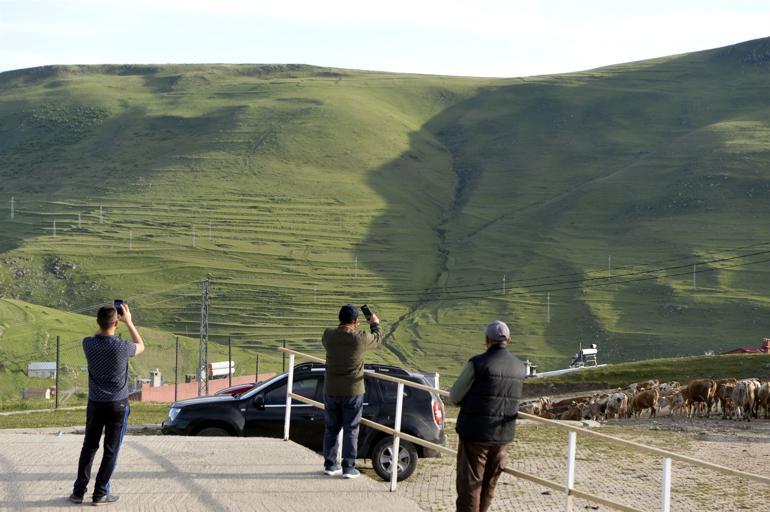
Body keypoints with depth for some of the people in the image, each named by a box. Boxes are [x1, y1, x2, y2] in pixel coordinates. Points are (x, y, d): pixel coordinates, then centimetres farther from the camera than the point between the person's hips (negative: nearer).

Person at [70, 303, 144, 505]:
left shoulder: (88, 344, -10)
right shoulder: (121, 347, -19)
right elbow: (141, 347, 5)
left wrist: (108, 317, 13)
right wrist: (129, 322, 9)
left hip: (95, 404, 3)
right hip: (118, 405, -3)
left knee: (89, 447, 13)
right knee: (111, 450, 5)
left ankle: (79, 491, 13)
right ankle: (100, 493, 7)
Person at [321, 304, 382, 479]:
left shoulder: (328, 336, -8)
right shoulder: (360, 339, -16)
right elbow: (378, 339, 5)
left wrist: (350, 329, 29)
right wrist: (375, 324, 24)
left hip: (331, 391, 3)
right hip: (353, 392, -3)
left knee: (331, 428, 15)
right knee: (351, 430, 5)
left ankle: (330, 465, 22)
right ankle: (348, 468, 5)